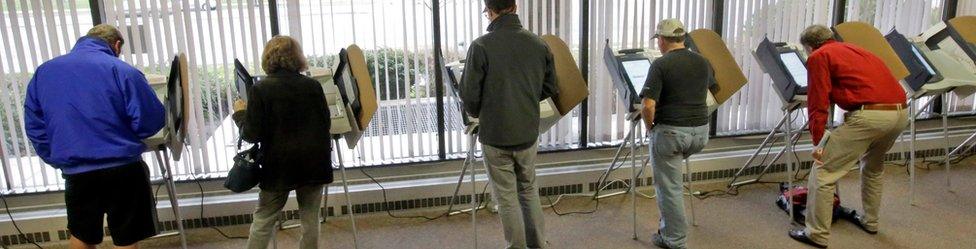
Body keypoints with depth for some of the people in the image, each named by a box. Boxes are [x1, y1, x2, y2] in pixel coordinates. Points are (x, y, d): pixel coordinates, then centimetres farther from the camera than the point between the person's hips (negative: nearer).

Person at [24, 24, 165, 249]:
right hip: (123, 170, -4)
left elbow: (34, 127, 11)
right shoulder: (122, 71, -9)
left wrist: (57, 161, 17)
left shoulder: (44, 72, 7)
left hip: (76, 173, 5)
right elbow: (151, 121, -11)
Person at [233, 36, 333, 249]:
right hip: (314, 163, 2)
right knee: (310, 219, 10)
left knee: (263, 220, 13)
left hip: (279, 165, -2)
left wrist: (240, 113, 8)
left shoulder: (260, 89, -9)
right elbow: (326, 124, 7)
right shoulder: (313, 86, -1)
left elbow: (252, 135, -9)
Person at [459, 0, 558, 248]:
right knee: (529, 190, 21)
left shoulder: (481, 46, -15)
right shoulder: (539, 44, -2)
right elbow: (549, 88, 7)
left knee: (507, 197, 10)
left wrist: (477, 114, 9)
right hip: (528, 133, 4)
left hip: (495, 135, -4)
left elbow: (470, 94, -12)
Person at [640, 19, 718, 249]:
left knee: (669, 188, 6)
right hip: (701, 132, 7)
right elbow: (715, 94, 22)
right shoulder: (703, 62, 7)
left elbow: (648, 106, -20)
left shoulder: (660, 64, -12)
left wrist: (650, 127, -2)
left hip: (670, 132, -7)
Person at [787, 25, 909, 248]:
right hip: (900, 112, 9)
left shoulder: (819, 57, 5)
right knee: (874, 164, 32)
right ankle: (870, 221, 44)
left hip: (869, 115, -8)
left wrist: (818, 142, 0)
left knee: (823, 170, 1)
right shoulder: (854, 49, 28)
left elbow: (818, 104, -4)